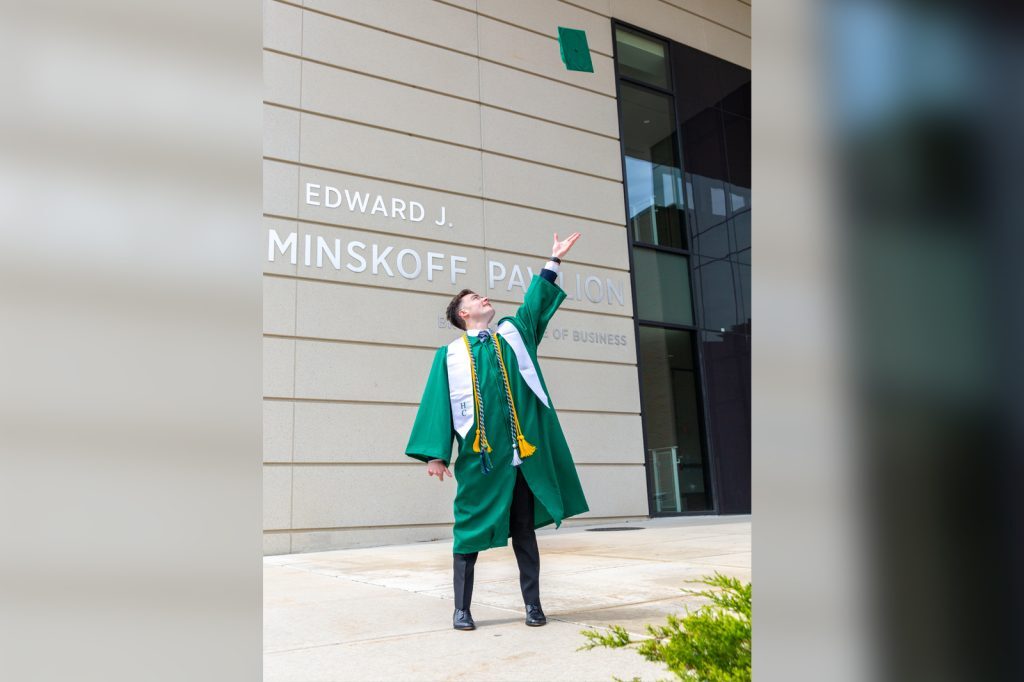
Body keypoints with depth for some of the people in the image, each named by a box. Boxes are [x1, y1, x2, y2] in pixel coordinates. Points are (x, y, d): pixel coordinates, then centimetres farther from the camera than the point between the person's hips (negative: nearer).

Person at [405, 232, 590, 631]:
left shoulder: (514, 333, 16)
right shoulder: (451, 355, 8)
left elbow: (536, 302, 20)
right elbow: (437, 403, 2)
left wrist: (554, 260, 18)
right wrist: (435, 453, -7)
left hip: (523, 452, 2)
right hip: (478, 456, -2)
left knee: (524, 530, 9)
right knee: (469, 531, 4)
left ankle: (533, 605, 18)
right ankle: (462, 610, 15)